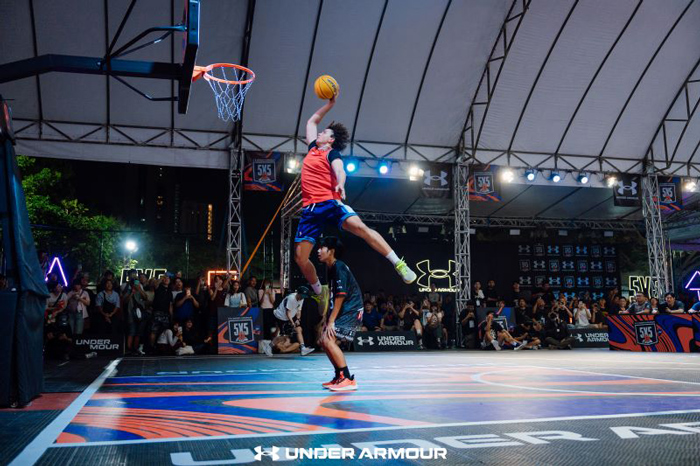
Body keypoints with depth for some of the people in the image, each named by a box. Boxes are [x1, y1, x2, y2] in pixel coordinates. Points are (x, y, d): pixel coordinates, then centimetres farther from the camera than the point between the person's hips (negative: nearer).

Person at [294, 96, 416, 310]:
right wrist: (329, 104, 30)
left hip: (330, 202, -6)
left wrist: (341, 184, -39)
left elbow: (339, 170, -18)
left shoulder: (332, 153, 4)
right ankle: (320, 292, 20)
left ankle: (399, 264, -28)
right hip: (310, 208, 6)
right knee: (300, 256, -2)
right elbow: (312, 121, 36)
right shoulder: (313, 148, 22)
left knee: (359, 227, -30)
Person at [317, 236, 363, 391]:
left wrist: (331, 321, -20)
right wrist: (327, 319, 14)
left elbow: (340, 296, -21)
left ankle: (348, 380, -13)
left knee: (328, 340, -19)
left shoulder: (339, 267, -17)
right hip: (343, 311, 10)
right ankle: (339, 377, 23)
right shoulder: (332, 268, 13)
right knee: (325, 340, 12)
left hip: (352, 311, -10)